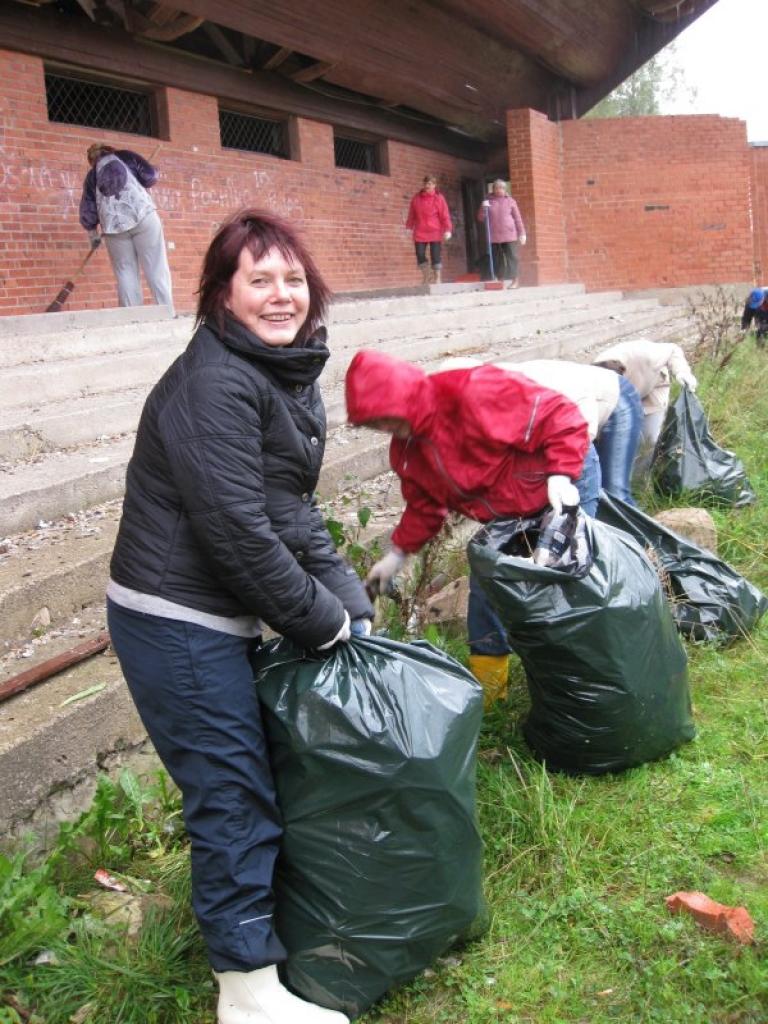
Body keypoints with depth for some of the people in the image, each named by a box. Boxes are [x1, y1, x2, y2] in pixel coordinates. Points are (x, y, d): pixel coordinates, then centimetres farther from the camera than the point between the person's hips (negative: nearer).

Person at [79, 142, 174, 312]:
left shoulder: (91, 176, 22)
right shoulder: (125, 156, 18)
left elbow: (87, 210, 19)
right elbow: (150, 176, 7)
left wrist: (93, 234, 32)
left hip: (113, 224, 2)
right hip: (142, 215, -2)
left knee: (126, 272, 6)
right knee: (156, 268, -3)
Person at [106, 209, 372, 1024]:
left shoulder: (288, 374, 8)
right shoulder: (213, 384, -21)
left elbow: (293, 512, 11)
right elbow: (235, 529, -24)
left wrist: (352, 604, 3)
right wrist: (323, 622, -15)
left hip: (220, 617, 9)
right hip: (175, 621, -9)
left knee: (242, 781, 20)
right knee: (234, 795, 0)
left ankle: (241, 914, 42)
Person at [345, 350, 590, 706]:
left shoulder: (473, 393, -32)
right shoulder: (406, 449, -5)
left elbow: (560, 415, -28)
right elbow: (425, 506, 8)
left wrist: (560, 476, -36)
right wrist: (397, 553, 4)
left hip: (561, 493, -7)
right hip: (504, 518, 7)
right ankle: (486, 681, 25)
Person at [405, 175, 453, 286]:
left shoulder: (439, 198, 0)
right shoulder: (416, 198, 8)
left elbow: (445, 215, -4)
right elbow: (411, 214, 12)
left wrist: (447, 230, -11)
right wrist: (409, 227, 7)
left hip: (435, 232, -3)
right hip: (420, 233, 3)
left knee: (436, 256, -3)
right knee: (420, 255, -1)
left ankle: (437, 279, 6)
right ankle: (426, 276, 17)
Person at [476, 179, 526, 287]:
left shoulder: (510, 201, 7)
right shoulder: (488, 202, 10)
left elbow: (517, 218, 6)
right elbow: (481, 218, 8)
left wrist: (522, 233, 0)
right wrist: (483, 208, -10)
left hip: (509, 235, -2)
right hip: (494, 236, 2)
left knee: (511, 257, -6)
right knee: (497, 259, 5)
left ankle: (514, 280, -5)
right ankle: (500, 280, 11)